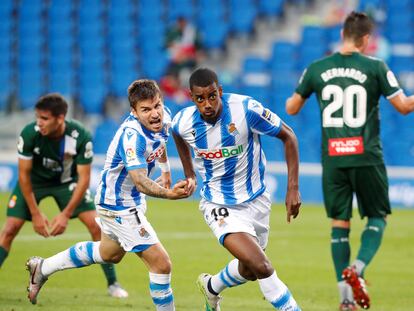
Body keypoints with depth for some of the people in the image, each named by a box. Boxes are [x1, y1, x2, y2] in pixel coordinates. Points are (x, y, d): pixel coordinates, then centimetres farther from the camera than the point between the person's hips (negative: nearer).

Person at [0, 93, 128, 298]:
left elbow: (84, 178, -21)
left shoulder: (81, 137, -29)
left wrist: (65, 214, -25)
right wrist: (35, 214, -20)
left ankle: (113, 284, 4)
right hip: (33, 181, 0)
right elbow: (23, 174, -20)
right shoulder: (29, 134, -30)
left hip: (67, 181, 1)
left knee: (96, 225, -11)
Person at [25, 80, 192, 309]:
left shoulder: (163, 118, -8)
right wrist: (169, 194, -60)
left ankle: (43, 267, 46)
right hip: (119, 206, -10)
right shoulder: (132, 136, -34)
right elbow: (140, 182, -44)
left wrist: (165, 170, 27)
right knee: (161, 265, -13)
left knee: (110, 254, 33)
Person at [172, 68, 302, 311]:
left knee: (249, 270, 21)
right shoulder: (183, 123, -16)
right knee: (262, 267, -21)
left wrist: (293, 188, -15)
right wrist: (189, 176, 16)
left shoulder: (246, 109, -23)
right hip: (220, 206, -2)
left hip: (256, 199, 2)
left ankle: (211, 287, 51)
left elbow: (288, 136, -11)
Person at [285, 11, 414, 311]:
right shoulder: (375, 67, -5)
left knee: (340, 223, 9)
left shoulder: (316, 69, 3)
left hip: (332, 158, 3)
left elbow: (291, 108, 12)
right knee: (377, 217, 13)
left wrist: (297, 97, 34)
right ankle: (358, 268, -11)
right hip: (366, 156, -3)